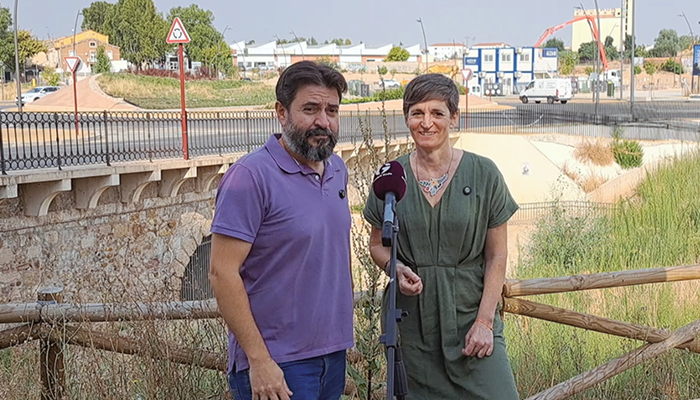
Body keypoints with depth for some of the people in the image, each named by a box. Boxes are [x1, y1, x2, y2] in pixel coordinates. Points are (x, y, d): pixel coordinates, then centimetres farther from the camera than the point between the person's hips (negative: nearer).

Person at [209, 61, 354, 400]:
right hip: (276, 365, -7)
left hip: (333, 354, 7)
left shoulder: (337, 169, 7)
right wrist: (258, 360, -19)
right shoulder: (251, 176, -16)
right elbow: (222, 273, -18)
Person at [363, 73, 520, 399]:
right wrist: (396, 268, -10)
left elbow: (497, 256, 0)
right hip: (411, 320, 1)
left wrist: (485, 321, -7)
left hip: (470, 311, -1)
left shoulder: (483, 174, -3)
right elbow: (377, 245, 12)